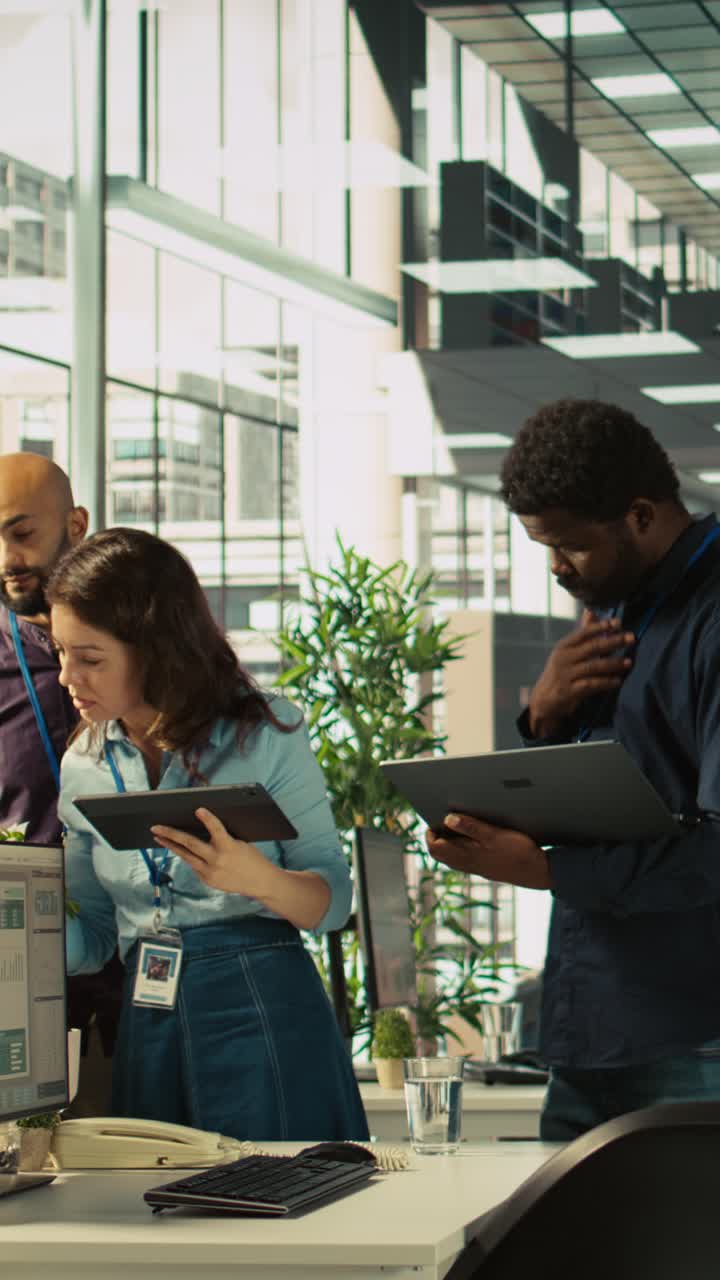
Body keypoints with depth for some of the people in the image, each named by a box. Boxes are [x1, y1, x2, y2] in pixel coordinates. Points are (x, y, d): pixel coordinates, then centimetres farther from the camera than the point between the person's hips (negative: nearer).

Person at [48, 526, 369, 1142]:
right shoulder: (84, 768, 8)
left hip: (267, 1017, -4)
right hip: (148, 1028, 4)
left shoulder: (264, 734, -5)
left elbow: (335, 902, -3)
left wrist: (258, 878, -23)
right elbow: (90, 939, 14)